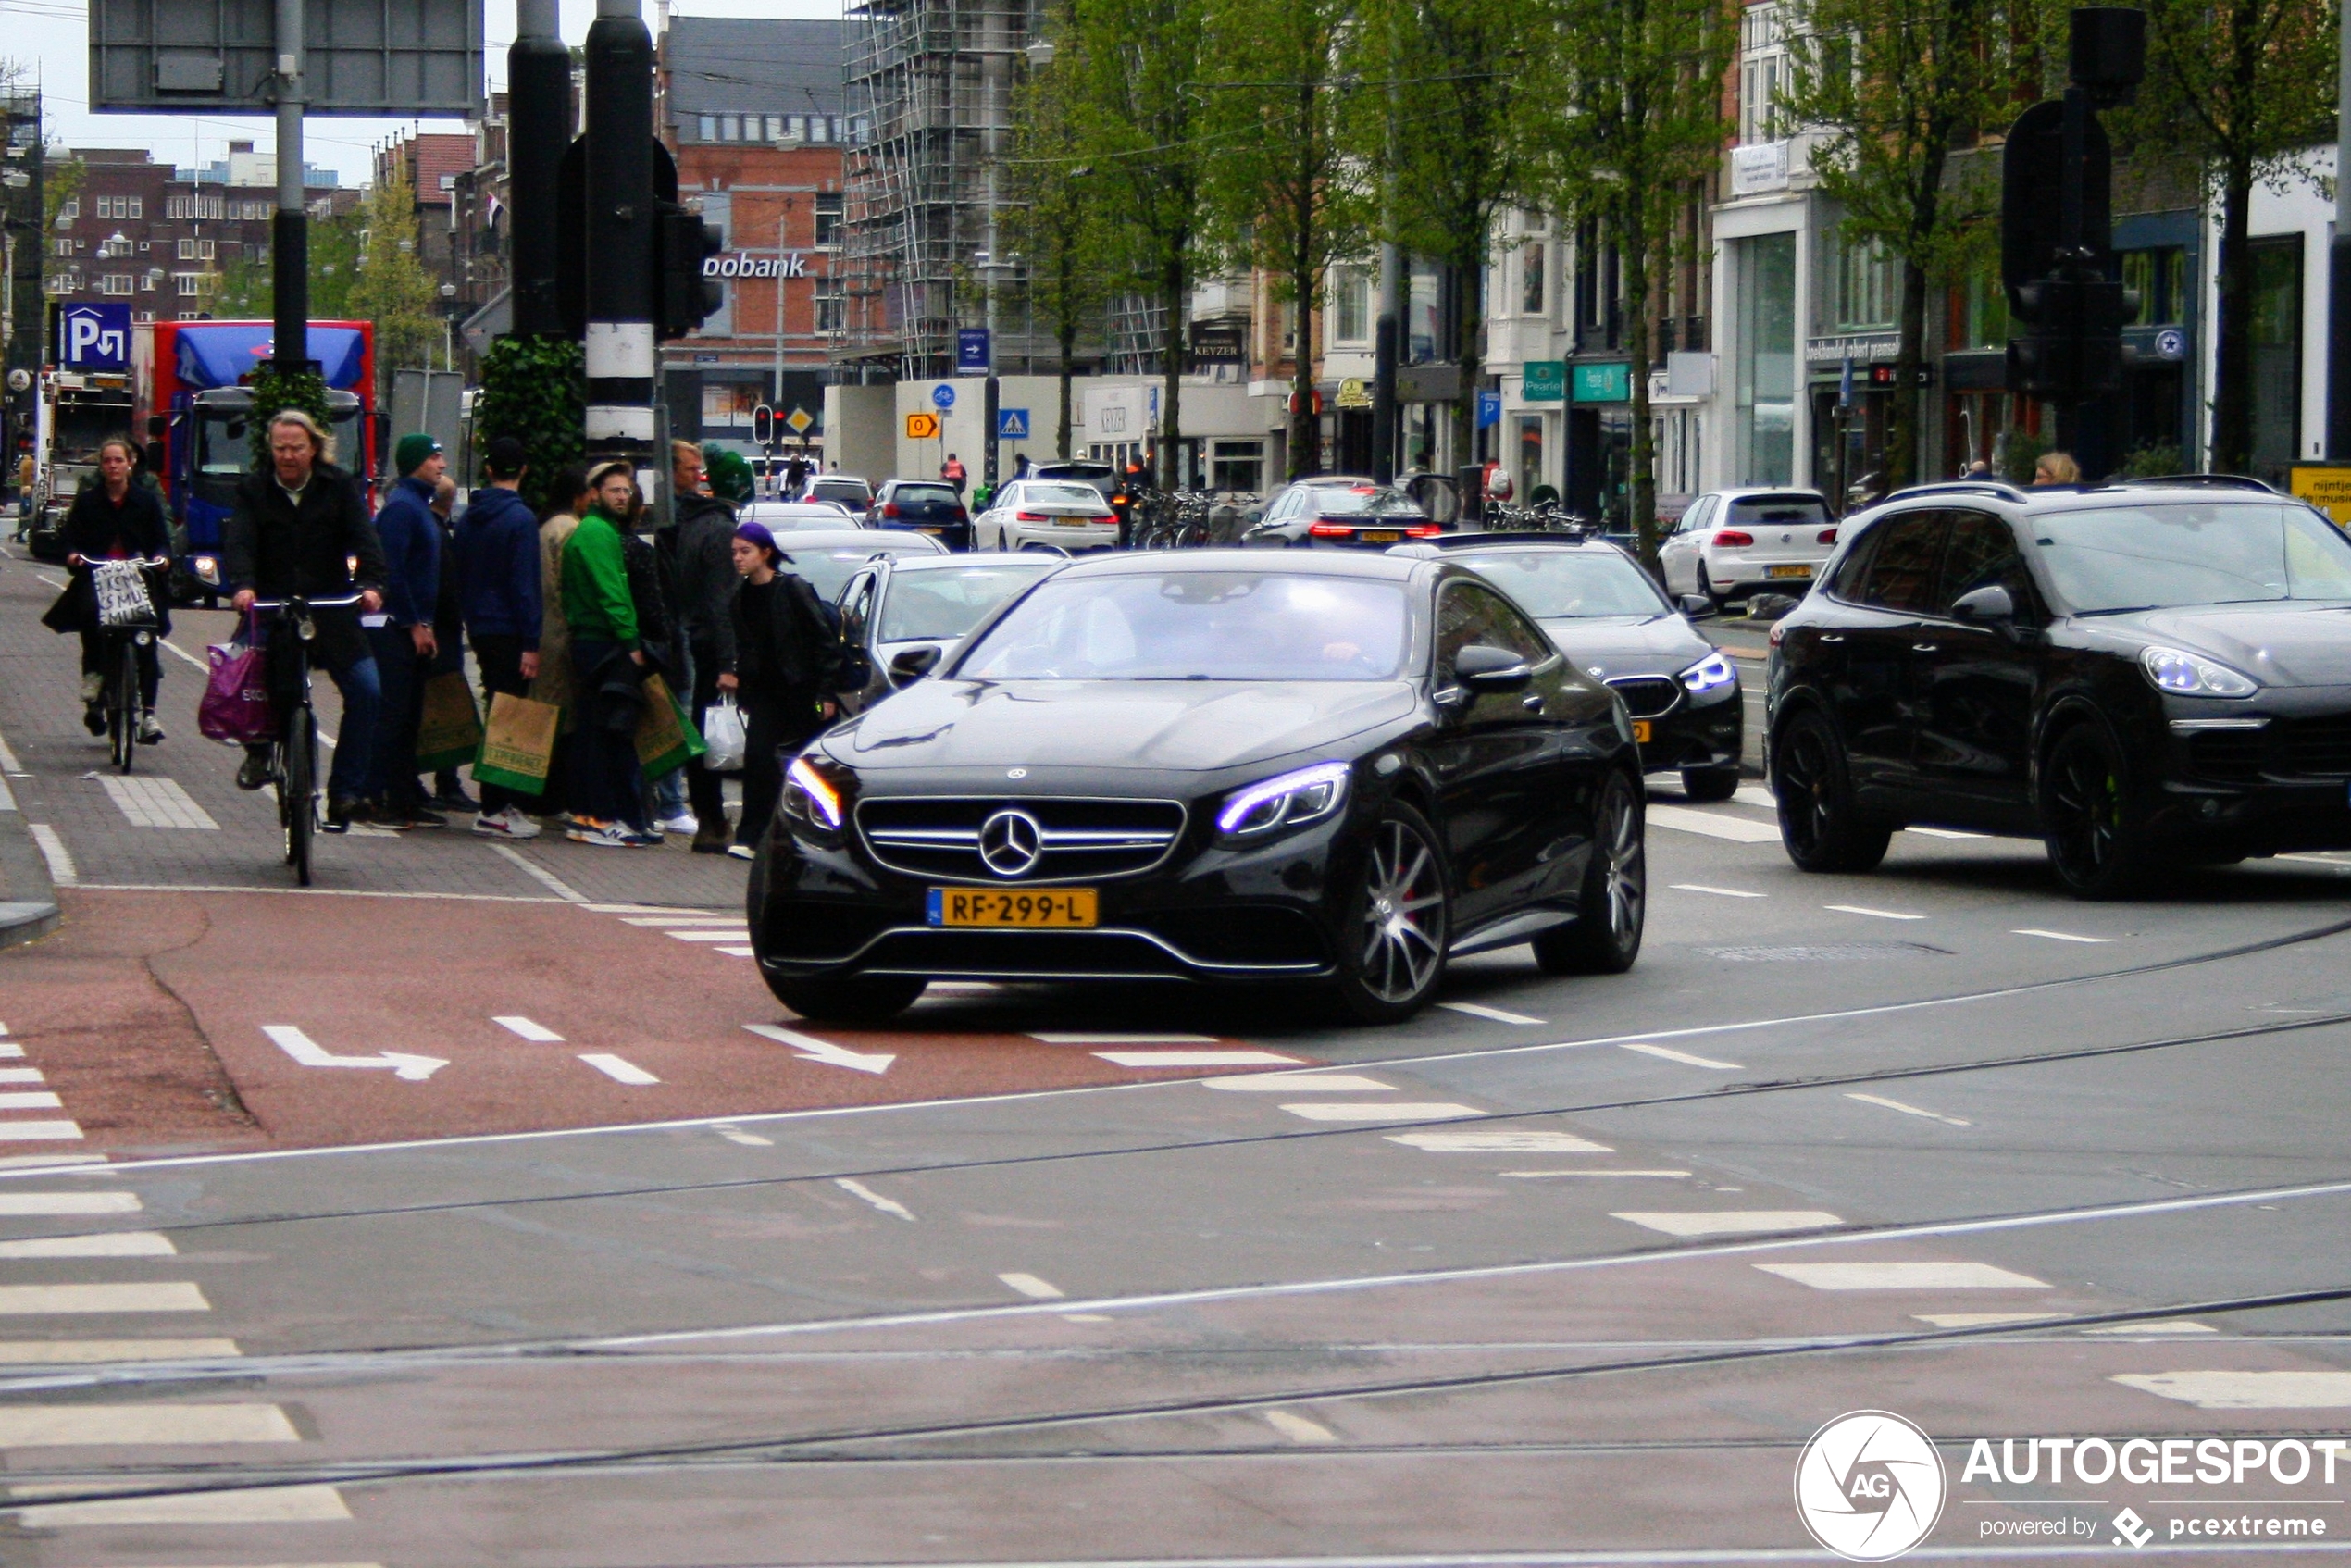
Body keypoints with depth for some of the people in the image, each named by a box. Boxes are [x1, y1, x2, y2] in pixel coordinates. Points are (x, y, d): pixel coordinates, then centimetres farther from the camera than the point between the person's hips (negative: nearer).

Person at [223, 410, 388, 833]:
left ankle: (345, 790, -4)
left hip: (331, 612, 0)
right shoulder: (254, 490, 5)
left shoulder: (339, 487, 5)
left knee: (367, 691, -15)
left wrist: (370, 583, -26)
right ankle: (259, 747, 7)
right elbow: (239, 541, -9)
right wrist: (242, 586, -29)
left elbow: (363, 537, -7)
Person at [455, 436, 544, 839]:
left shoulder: (468, 517, 11)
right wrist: (531, 643, -16)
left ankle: (502, 803, 17)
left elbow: (459, 576, 16)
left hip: (479, 628, 8)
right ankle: (496, 809, -7)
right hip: (509, 631, -8)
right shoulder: (520, 518, -13)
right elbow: (525, 584, -16)